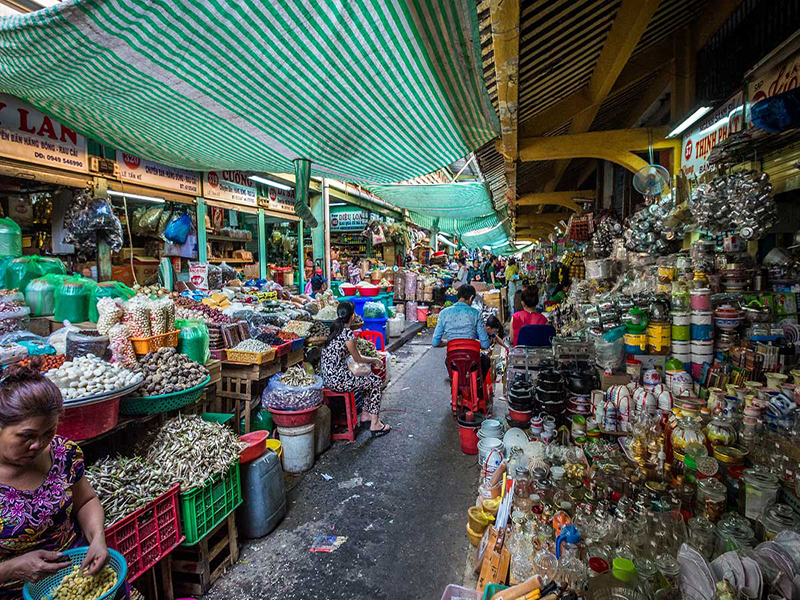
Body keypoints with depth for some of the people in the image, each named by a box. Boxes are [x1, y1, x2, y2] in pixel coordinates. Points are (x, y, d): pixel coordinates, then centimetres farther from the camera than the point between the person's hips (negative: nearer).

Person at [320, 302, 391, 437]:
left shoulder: (334, 329, 8)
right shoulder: (347, 333, -18)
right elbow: (358, 359, -7)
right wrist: (374, 360, 11)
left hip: (328, 377, 9)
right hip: (337, 380, -9)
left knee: (370, 378, 22)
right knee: (376, 381, 5)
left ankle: (365, 414, 30)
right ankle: (375, 424, 9)